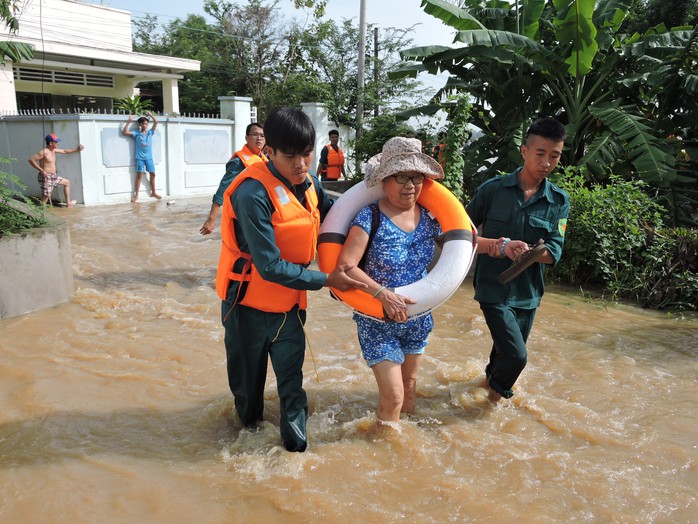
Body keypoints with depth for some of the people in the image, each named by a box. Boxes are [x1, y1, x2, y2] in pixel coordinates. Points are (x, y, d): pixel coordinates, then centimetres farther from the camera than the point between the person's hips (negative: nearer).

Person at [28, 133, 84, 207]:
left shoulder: (53, 150, 9)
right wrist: (41, 170, -22)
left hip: (53, 176, 10)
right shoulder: (44, 152, -17)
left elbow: (64, 151, 25)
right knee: (45, 198, -10)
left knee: (67, 182, 23)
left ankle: (68, 203, 28)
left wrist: (76, 150, 24)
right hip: (46, 177, -10)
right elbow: (31, 160, -20)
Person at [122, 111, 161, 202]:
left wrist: (150, 114, 1)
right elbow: (125, 132, -6)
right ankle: (136, 194, -2)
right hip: (139, 158, -3)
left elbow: (156, 122, 7)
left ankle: (153, 192, 17)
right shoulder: (136, 133, 2)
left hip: (149, 157, 3)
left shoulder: (150, 132, 9)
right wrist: (129, 122, -9)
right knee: (139, 175, -6)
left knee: (152, 174, 5)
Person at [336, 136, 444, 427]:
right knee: (392, 395, -4)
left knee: (409, 385, 21)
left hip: (417, 317, 5)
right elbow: (346, 266, -24)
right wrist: (382, 293, -30)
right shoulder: (371, 217, -20)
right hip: (377, 320, -5)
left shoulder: (428, 216, -3)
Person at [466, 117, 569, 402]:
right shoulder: (492, 189, -9)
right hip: (494, 289, -4)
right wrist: (501, 245, -20)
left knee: (507, 351, 21)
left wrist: (525, 252, -29)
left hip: (528, 292, 4)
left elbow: (554, 253, -9)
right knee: (516, 355, -14)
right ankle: (497, 392, 18)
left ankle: (490, 377, 54)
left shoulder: (559, 201, -3)